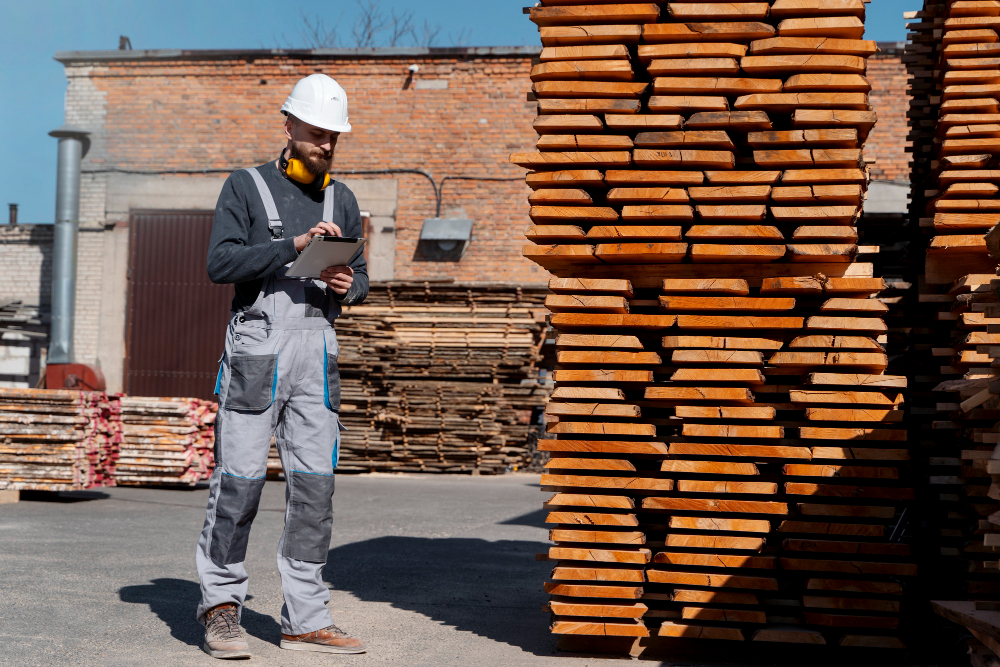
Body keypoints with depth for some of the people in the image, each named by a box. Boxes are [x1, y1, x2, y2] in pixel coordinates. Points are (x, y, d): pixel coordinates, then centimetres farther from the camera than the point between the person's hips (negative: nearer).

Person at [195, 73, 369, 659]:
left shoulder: (341, 199, 18)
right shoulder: (247, 187, 4)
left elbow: (361, 277, 20)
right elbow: (221, 263, -9)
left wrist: (347, 286, -4)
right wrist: (295, 244, -18)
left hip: (318, 346, 4)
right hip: (258, 340, -4)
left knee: (315, 480, 1)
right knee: (240, 476, -6)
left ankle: (306, 619, 7)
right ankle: (221, 605, 9)